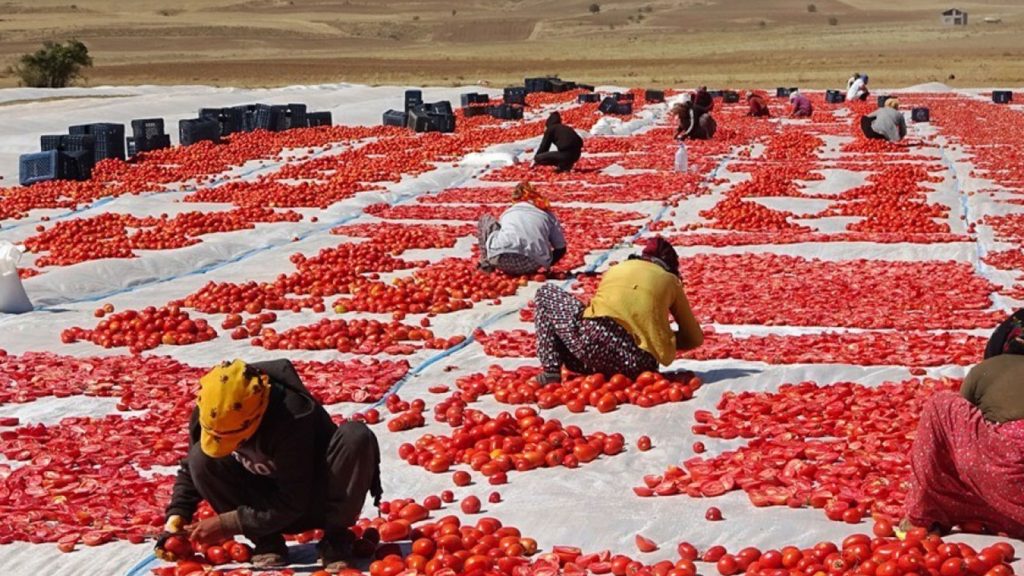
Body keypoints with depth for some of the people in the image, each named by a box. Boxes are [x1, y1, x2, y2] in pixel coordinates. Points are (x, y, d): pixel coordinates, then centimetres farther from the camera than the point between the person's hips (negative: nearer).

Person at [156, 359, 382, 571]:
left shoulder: (293, 417, -35)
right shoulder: (208, 414, -18)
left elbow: (293, 503, -30)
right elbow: (191, 467, 2)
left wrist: (227, 525, -28)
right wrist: (177, 514, -14)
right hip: (270, 501, 4)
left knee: (356, 436, -34)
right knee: (202, 458, -21)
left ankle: (336, 540, -18)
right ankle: (266, 542, -12)